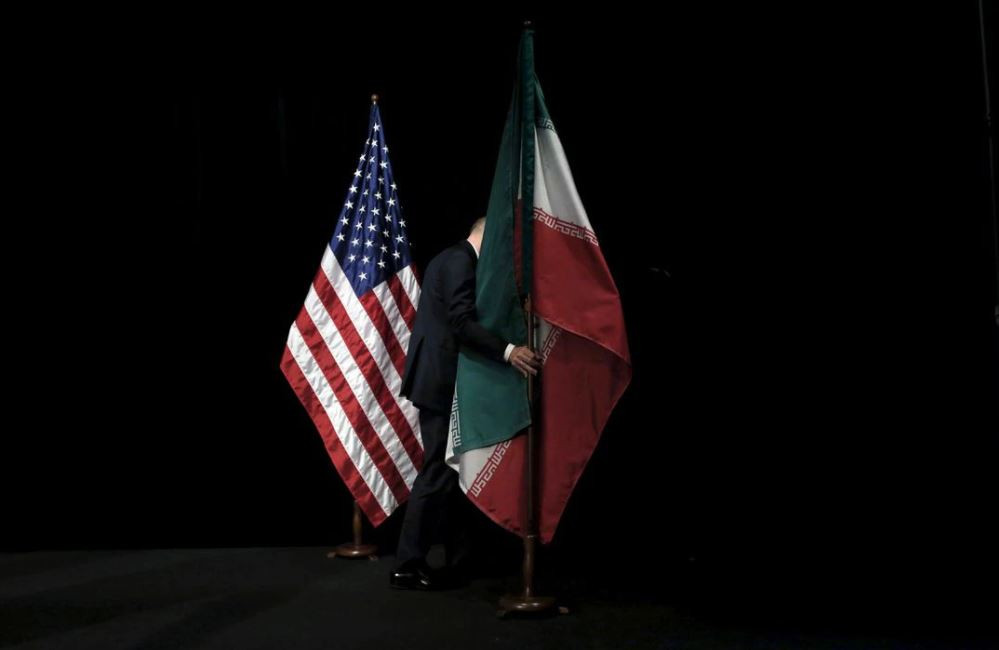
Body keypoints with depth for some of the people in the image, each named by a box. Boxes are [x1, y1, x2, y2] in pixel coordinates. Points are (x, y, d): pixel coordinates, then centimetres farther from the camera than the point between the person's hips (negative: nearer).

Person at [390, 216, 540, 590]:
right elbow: (462, 322, -25)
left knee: (446, 471, 15)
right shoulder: (460, 261, -13)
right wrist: (507, 351, -33)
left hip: (438, 379, 11)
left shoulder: (451, 259, 19)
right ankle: (407, 567, 1)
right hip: (442, 382, -11)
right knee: (438, 474, -6)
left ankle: (460, 556, 25)